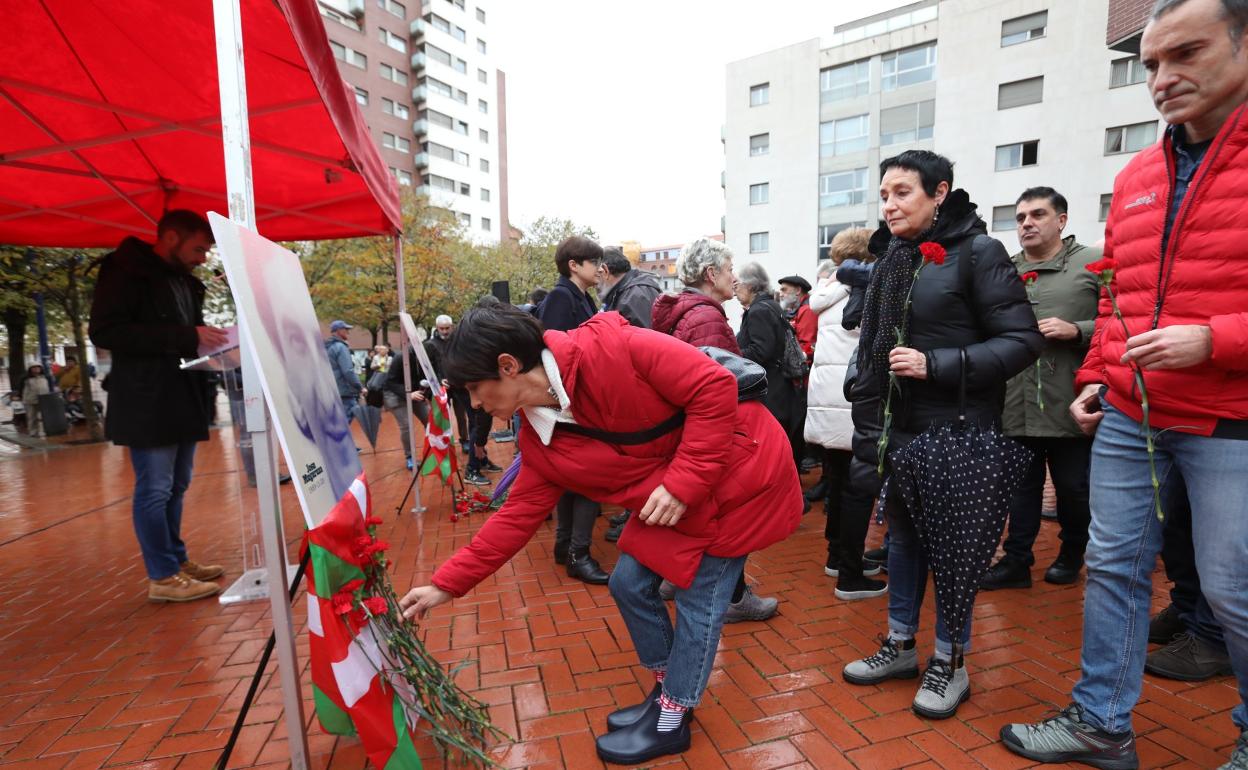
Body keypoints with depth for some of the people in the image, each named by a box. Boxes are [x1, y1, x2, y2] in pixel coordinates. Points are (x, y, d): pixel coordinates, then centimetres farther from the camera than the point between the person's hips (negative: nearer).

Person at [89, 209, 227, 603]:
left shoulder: (184, 280, 17)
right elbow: (104, 331, -18)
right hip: (147, 403, -8)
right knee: (155, 489, -3)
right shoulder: (126, 272, -8)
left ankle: (177, 560, 25)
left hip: (182, 399, 9)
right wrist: (186, 336, -23)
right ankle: (162, 577, 5)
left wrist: (209, 342, 2)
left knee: (175, 486, 14)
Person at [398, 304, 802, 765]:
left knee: (698, 600, 0)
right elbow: (518, 515, 1)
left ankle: (670, 724, 22)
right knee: (630, 585, 9)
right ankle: (668, 692, 32)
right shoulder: (540, 441, -5)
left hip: (740, 476, -7)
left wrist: (683, 483, -27)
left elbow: (714, 387, -27)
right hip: (670, 497, 7)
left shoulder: (609, 348, -29)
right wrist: (447, 584, 0)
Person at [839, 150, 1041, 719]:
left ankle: (949, 662, 24)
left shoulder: (978, 251, -10)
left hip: (959, 430, -6)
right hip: (900, 426, 6)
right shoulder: (893, 258, 8)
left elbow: (1022, 342, -14)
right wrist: (871, 411, 10)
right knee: (902, 533, 13)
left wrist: (936, 365, -22)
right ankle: (901, 645, 30)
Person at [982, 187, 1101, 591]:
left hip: (1070, 405, -3)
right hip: (1016, 404, 3)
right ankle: (1016, 560, 20)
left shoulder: (1093, 263, 2)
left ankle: (1072, 553, 33)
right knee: (1022, 485, 11)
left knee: (1073, 487, 10)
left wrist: (1077, 331, -18)